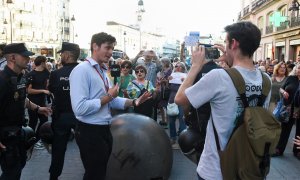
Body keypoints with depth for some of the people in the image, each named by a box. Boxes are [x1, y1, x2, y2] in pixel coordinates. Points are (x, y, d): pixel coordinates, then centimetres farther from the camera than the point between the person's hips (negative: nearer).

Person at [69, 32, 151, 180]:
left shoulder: (103, 71, 11)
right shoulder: (82, 70, -18)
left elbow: (112, 100, 13)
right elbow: (80, 108, -28)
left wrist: (133, 102, -2)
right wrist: (108, 97, -19)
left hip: (104, 130, 9)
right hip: (90, 132, -9)